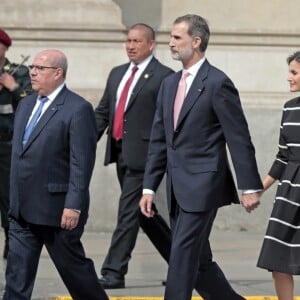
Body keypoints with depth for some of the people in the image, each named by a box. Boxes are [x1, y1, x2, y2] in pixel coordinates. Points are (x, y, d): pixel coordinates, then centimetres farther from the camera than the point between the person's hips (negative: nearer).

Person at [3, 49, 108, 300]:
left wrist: (74, 206, -21)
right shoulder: (26, 105, 13)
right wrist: (14, 199, 17)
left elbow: (82, 163, -17)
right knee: (17, 272, 4)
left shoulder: (78, 109, -13)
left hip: (57, 209, -7)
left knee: (73, 265, 6)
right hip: (22, 209, 7)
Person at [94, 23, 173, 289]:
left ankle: (113, 272, -7)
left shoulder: (163, 76, -7)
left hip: (143, 154, -8)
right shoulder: (117, 74, 16)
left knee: (128, 211, -9)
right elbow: (102, 112, 17)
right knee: (143, 212, 15)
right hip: (121, 154, 8)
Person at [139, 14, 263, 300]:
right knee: (198, 261, 12)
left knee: (182, 256, -10)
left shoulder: (217, 83, -9)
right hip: (178, 190, 8)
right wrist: (149, 187, 11)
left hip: (203, 186, -8)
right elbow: (158, 140, 16)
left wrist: (250, 187, -12)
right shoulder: (169, 84, 14)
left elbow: (239, 139, -10)